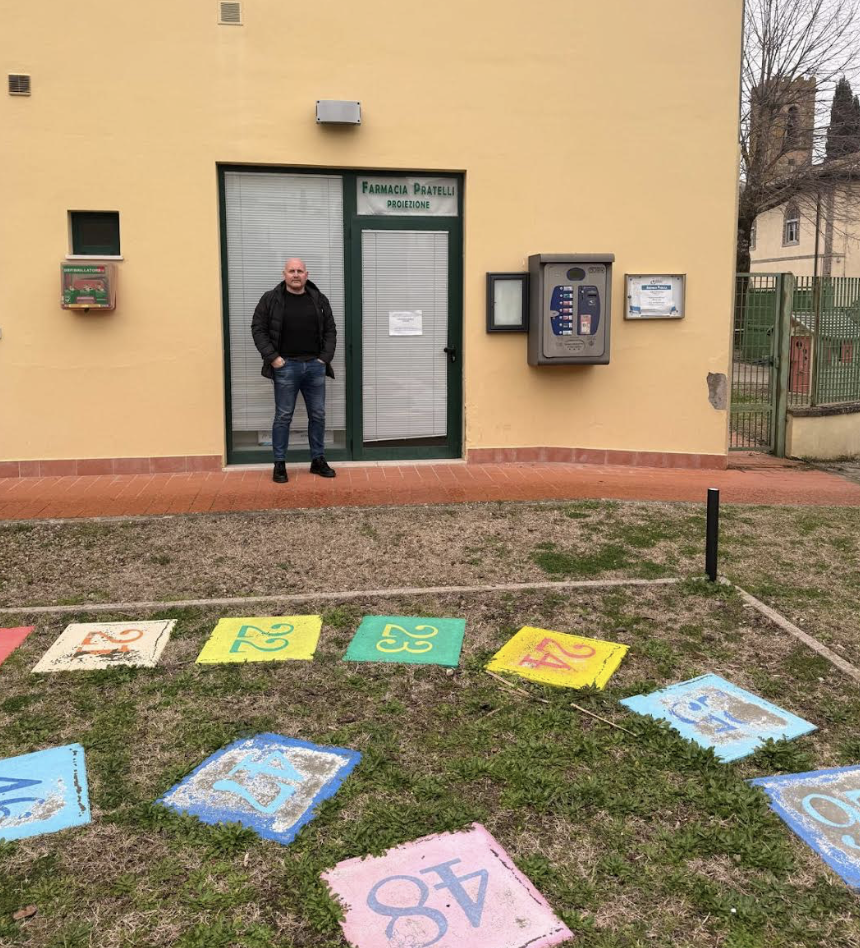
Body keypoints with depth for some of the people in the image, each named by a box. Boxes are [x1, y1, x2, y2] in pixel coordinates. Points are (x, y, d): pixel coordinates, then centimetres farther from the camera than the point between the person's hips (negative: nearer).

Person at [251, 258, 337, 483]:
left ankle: (318, 460, 20)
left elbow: (330, 330, 12)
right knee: (283, 416, 2)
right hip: (286, 366, -3)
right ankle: (279, 464, 10)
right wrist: (272, 357, -10)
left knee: (318, 415, 8)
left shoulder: (319, 300, 8)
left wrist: (325, 357, 0)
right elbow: (258, 329, -2)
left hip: (315, 365, 3)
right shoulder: (270, 299, -1)